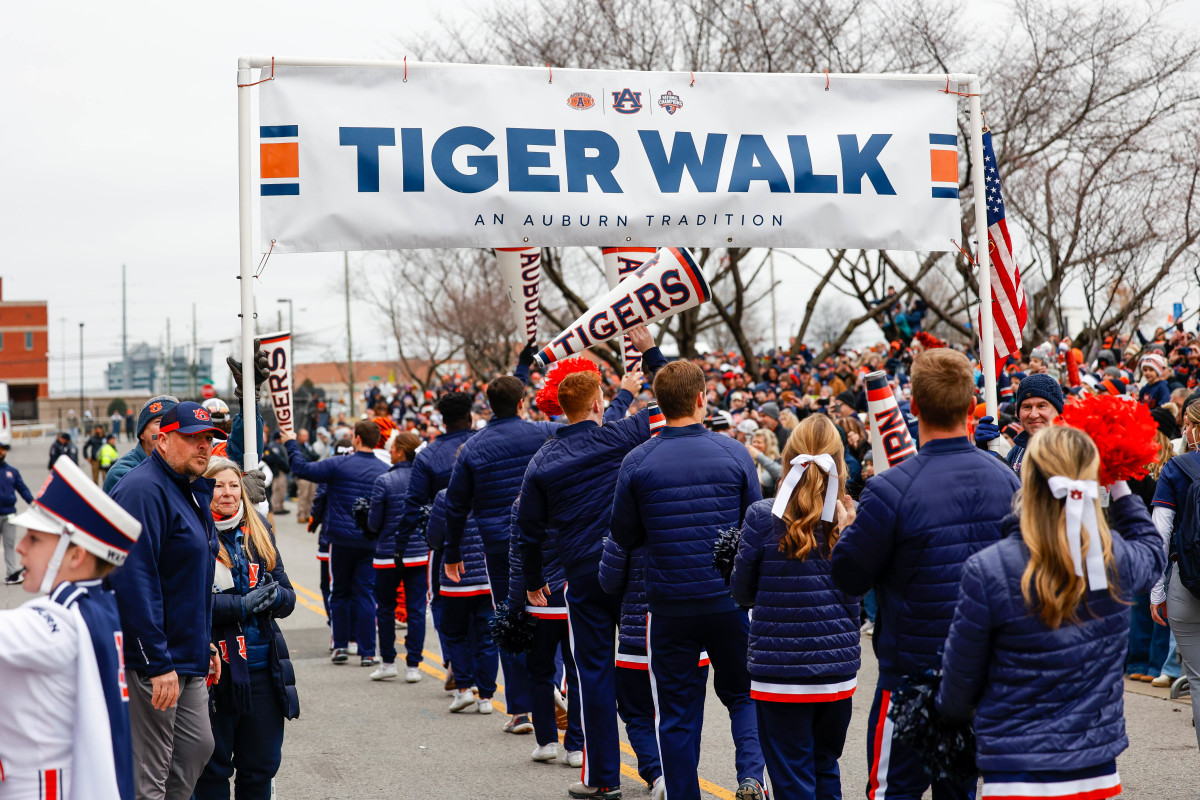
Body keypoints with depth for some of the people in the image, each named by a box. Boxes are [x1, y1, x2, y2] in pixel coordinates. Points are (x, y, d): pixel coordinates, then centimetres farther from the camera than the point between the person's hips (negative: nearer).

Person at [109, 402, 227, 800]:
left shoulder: (193, 491, 14)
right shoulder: (143, 490, -18)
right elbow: (133, 581, -25)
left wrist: (205, 646, 21)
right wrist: (158, 664, -26)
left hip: (188, 659, 10)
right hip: (150, 663, -10)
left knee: (198, 746, 17)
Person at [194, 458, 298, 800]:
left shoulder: (259, 533, 11)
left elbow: (288, 599, 11)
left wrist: (273, 596, -11)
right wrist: (242, 605, -19)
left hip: (263, 667, 5)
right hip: (215, 669, -5)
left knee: (261, 765, 12)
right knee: (213, 767, 8)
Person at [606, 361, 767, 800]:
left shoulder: (637, 462, -7)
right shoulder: (734, 453, -5)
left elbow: (624, 537, 2)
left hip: (669, 605, 0)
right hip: (729, 599, 1)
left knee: (677, 712, 10)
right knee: (742, 693, 19)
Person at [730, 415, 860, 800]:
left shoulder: (763, 517, -10)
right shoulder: (851, 519, -2)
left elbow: (742, 592, -1)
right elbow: (856, 597, 9)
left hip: (780, 671, -3)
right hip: (838, 669, 3)